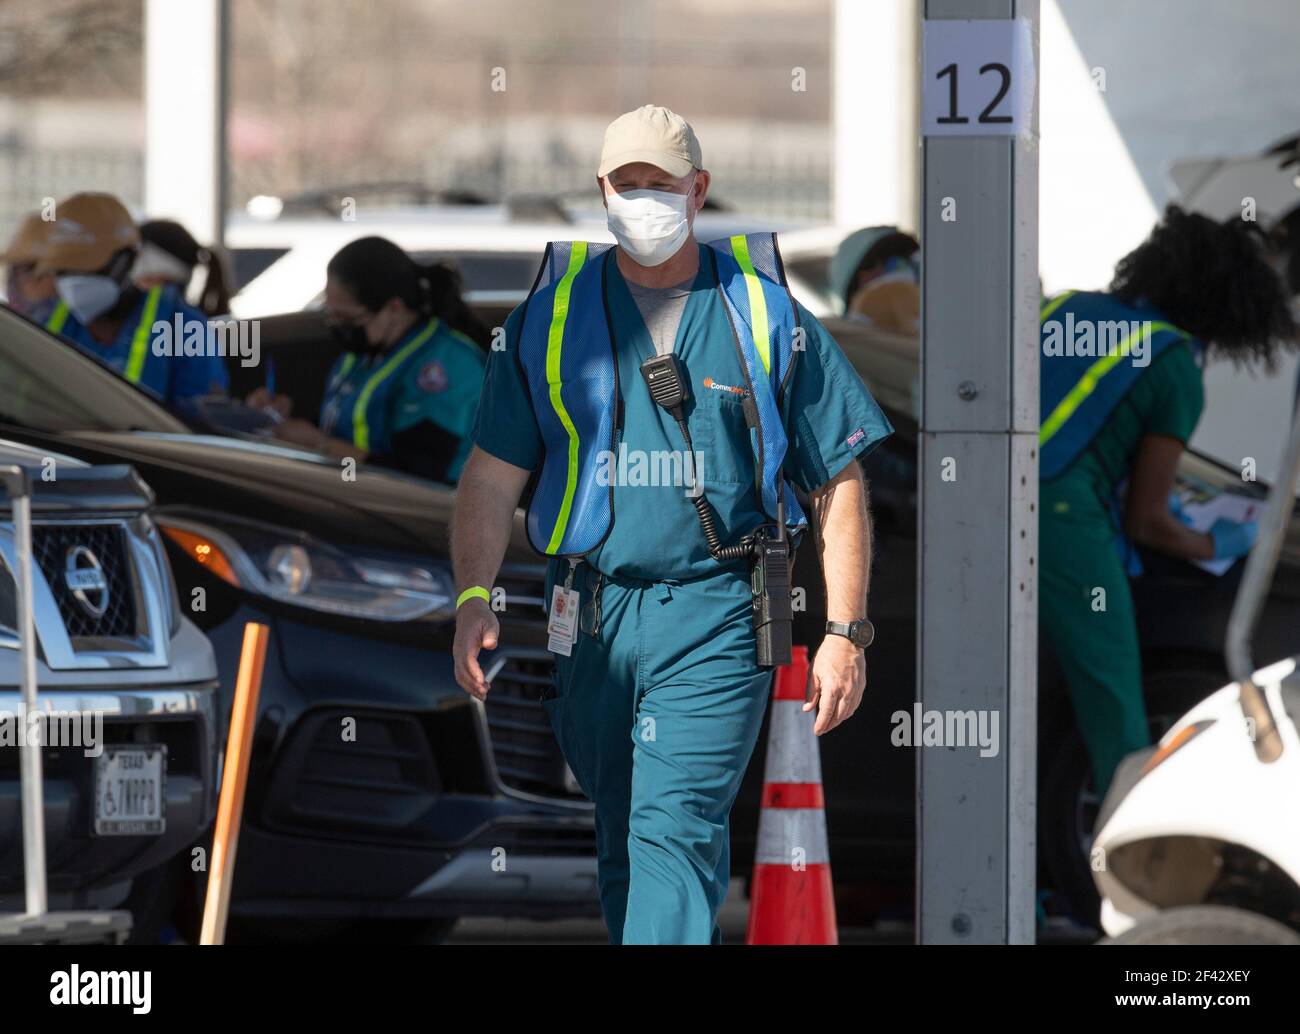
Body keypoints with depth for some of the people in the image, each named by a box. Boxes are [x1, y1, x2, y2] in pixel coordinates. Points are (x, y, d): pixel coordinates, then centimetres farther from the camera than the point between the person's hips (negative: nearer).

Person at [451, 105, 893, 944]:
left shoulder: (764, 314, 4)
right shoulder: (553, 315, 9)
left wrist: (846, 632, -1)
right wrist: (474, 597, -9)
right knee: (621, 836, 12)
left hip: (716, 619, -4)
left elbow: (839, 483, 5)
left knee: (675, 830, -15)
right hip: (591, 614, 4)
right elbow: (494, 473, 6)